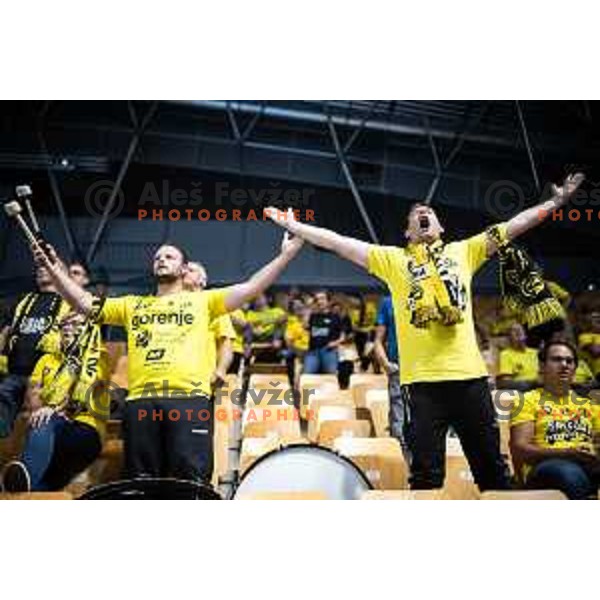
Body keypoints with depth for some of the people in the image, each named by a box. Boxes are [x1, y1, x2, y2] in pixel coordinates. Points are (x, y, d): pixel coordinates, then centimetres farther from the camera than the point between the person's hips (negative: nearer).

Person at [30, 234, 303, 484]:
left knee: (190, 483, -11)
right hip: (140, 400, 3)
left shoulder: (202, 300, 18)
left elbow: (251, 287, 9)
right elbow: (85, 303, 20)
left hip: (190, 398, -3)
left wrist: (286, 254, 4)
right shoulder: (133, 304, 26)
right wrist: (52, 267, 12)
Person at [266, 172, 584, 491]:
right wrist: (294, 226, 2)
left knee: (492, 468, 10)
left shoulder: (463, 251, 15)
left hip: (470, 375, 2)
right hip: (422, 380, -1)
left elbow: (514, 225, 15)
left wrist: (557, 201, 13)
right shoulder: (393, 259, 10)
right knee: (426, 474, 4)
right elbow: (338, 242, 6)